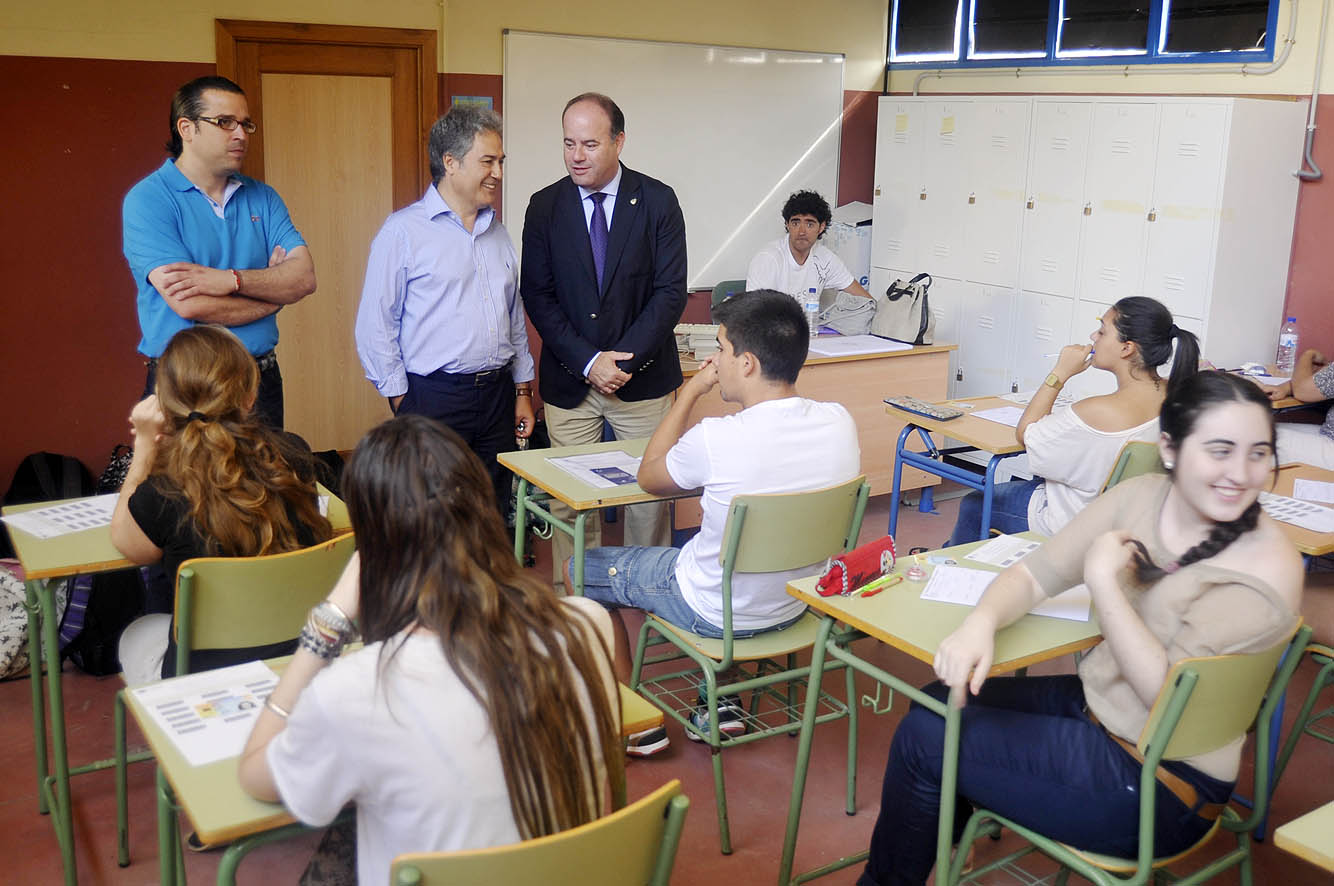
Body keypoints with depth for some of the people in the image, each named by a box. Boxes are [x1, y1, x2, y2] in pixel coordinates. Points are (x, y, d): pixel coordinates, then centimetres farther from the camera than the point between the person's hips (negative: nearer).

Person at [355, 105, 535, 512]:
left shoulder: (497, 231, 15)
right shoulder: (403, 231, -6)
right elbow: (374, 327, -7)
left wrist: (523, 391, 16)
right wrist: (404, 404, -9)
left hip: (498, 397, 6)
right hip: (434, 398, -6)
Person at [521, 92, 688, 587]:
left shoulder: (658, 201, -1)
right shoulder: (545, 207, 2)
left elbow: (671, 291, -5)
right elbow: (537, 296, -1)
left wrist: (623, 360, -14)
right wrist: (588, 362, -12)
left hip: (642, 378, -1)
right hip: (569, 382, 1)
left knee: (649, 498, 6)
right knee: (570, 504, 3)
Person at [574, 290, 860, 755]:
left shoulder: (715, 439, -30)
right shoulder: (840, 422, -13)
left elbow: (649, 477, -7)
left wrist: (691, 391, -3)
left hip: (717, 612, -6)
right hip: (798, 602, 6)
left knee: (581, 570, 15)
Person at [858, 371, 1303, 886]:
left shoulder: (1267, 570, -22)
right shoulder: (1141, 498, -5)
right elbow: (1035, 573, -2)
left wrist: (1103, 580, -25)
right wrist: (981, 622, -23)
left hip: (1161, 788, -7)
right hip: (1094, 705, 7)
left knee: (924, 739, -8)